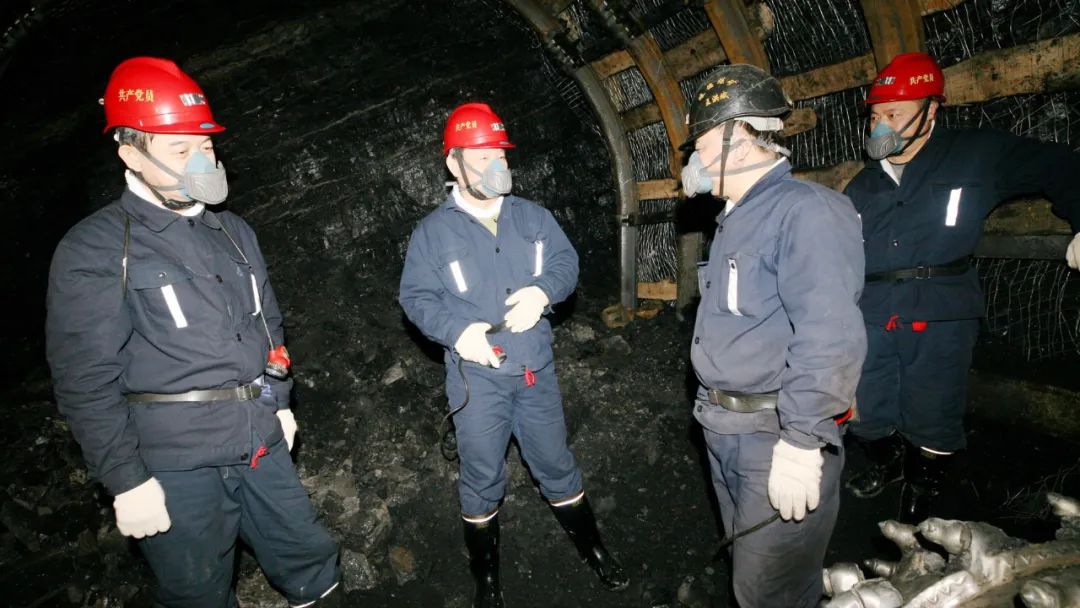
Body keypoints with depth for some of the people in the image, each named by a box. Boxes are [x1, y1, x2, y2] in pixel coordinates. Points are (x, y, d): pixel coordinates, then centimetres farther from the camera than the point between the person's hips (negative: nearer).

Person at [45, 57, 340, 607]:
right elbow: (86, 383, -11)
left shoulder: (234, 233, 10)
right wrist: (127, 481, -12)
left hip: (261, 443, 5)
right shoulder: (93, 251, -8)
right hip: (176, 463, -5)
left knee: (310, 561, 16)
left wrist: (280, 403, 17)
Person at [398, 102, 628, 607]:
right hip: (476, 377, -2)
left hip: (536, 369, 3)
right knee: (482, 480, 11)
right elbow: (416, 296, -7)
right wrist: (457, 329, -24)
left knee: (556, 465, 17)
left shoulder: (533, 217, 5)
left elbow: (566, 262, 3)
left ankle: (592, 550, 39)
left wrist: (543, 290, -19)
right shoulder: (432, 232, -4)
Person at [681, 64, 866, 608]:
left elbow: (830, 339, -27)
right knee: (748, 560, 24)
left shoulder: (806, 210, -18)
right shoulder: (738, 217, 13)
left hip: (777, 439, -9)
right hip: (725, 431, 10)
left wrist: (801, 442, -26)